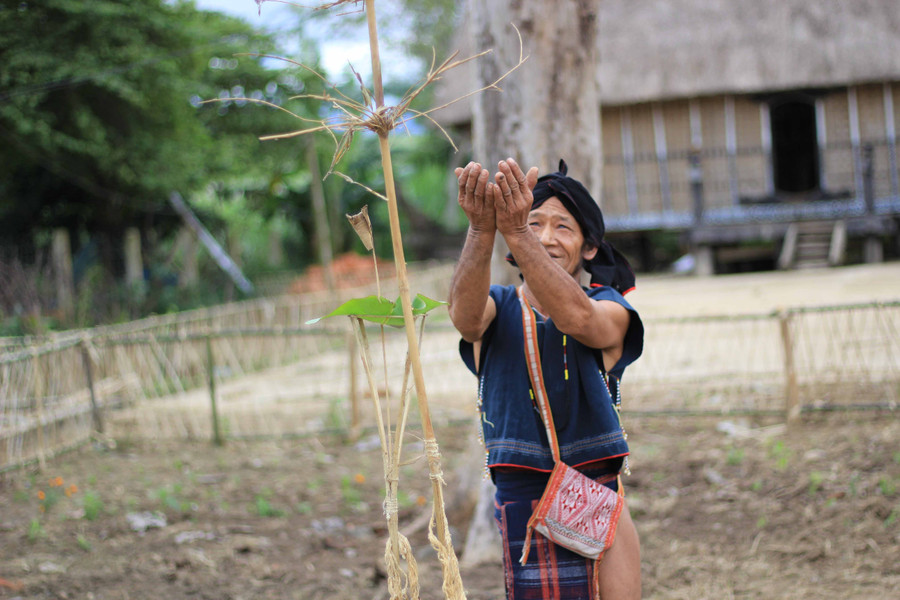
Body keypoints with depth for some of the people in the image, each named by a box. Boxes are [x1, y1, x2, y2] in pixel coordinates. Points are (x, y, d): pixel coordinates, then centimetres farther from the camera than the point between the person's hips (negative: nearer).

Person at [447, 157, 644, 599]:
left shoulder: (610, 308, 1)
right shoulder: (497, 308, 5)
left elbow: (578, 318, -25)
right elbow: (465, 315, -21)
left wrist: (515, 234, -40)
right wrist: (481, 231, -41)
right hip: (518, 505, 1)